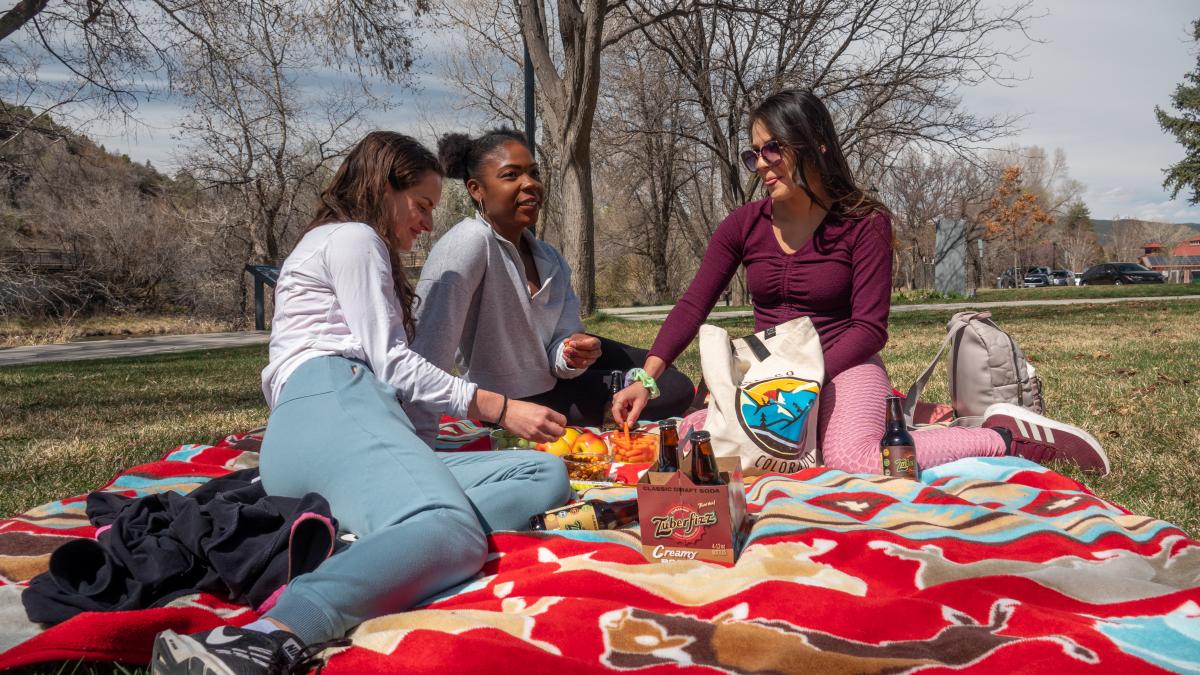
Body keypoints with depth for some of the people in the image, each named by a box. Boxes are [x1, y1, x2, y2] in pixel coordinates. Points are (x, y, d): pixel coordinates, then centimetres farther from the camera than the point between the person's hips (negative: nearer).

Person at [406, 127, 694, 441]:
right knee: (672, 392, -2)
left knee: (677, 387, 15)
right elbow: (429, 348, -40)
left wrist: (573, 353, -35)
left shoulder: (550, 259, -4)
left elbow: (561, 338, -10)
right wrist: (420, 440, -48)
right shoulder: (468, 243, -28)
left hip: (551, 377, 7)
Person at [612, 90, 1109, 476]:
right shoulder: (744, 225, 1)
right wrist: (647, 379, -16)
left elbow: (869, 329, -11)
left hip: (844, 369, -7)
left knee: (854, 460, -36)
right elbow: (693, 306, -3)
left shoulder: (864, 223, -9)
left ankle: (1008, 438, -11)